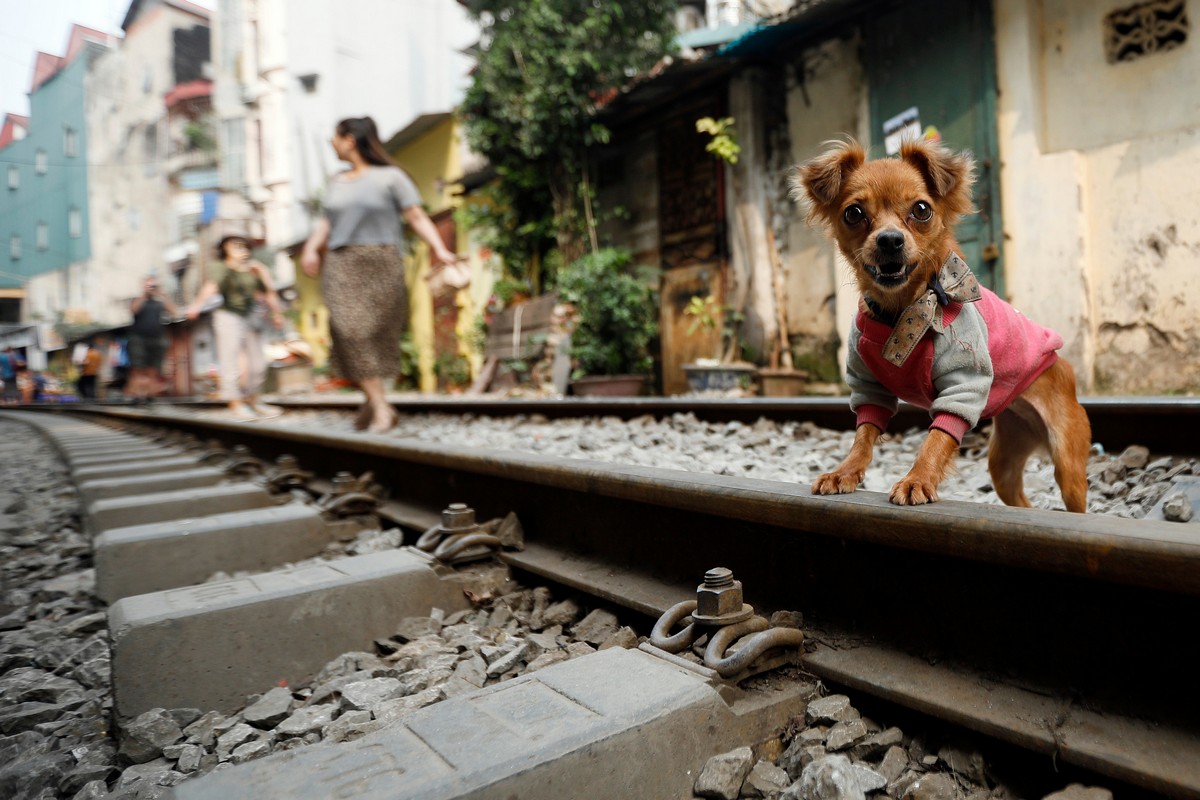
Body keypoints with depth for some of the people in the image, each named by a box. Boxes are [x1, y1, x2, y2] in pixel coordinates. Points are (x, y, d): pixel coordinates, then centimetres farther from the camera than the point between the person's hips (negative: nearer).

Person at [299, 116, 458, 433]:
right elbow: (326, 223, 17)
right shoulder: (337, 183, 21)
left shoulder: (390, 176, 3)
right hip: (342, 266, 5)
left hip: (378, 264, -4)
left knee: (375, 334, -4)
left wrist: (439, 248, -18)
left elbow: (417, 217, -4)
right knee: (350, 332, -10)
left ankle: (376, 403, 9)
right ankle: (379, 405, -6)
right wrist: (311, 249, -2)